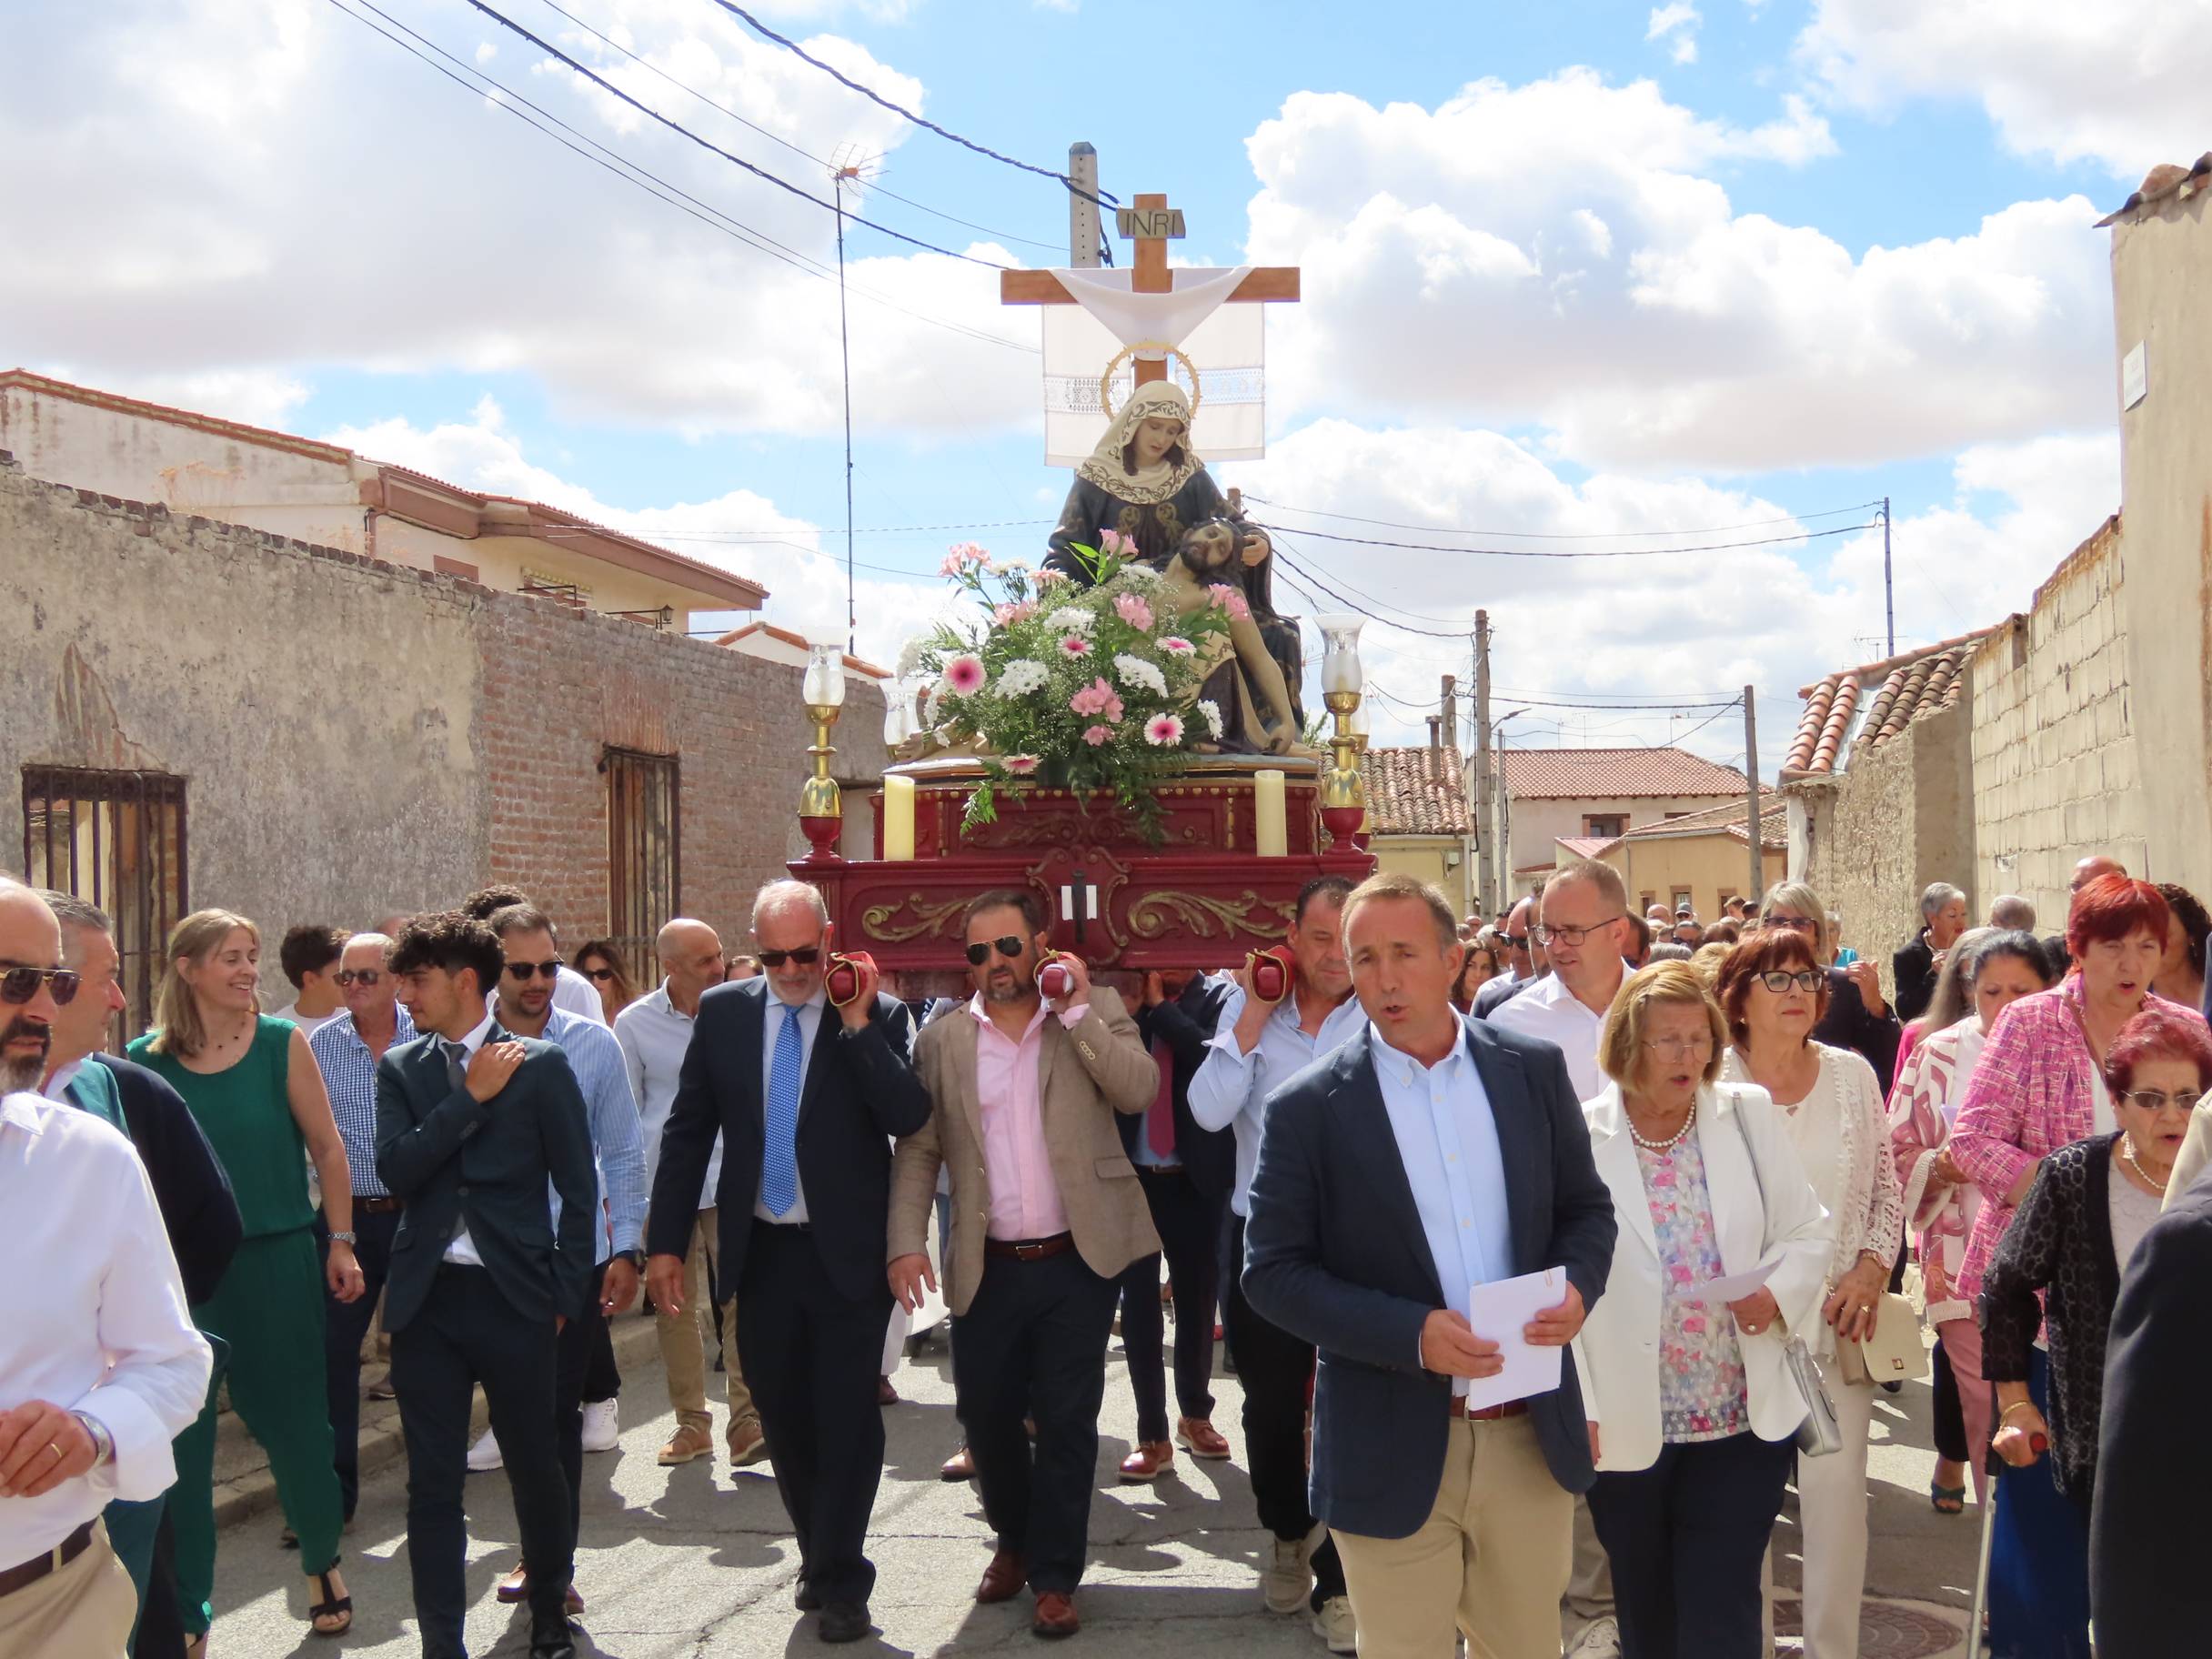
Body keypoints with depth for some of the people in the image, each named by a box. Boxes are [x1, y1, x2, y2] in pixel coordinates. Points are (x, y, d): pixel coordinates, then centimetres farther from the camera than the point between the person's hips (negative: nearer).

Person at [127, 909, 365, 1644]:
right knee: (181, 1437, 4)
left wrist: (341, 1241, -1)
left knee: (292, 1419, 10)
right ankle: (186, 1611, 17)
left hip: (276, 1261, -1)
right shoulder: (147, 1058, -3)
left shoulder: (281, 1043, -5)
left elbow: (327, 1147, 0)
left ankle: (322, 1560, 33)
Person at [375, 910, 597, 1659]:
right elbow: (395, 1169, -8)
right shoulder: (398, 1070, 7)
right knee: (433, 1484, 4)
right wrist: (471, 1096, -12)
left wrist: (565, 1295, -1)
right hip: (427, 1299, 2)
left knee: (535, 1468, 10)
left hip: (514, 1296, -2)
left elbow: (578, 1188, 1)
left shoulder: (541, 1065, -2)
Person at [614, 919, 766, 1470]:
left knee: (741, 1300, -9)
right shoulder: (635, 1024, -1)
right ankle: (692, 1423, 19)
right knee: (674, 1306, 8)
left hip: (729, 1180, -1)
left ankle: (746, 1421, -5)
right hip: (662, 1183, 1)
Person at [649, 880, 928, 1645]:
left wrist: (857, 1026, -22)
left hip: (848, 1255, -3)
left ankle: (839, 1582, 13)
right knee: (783, 1417, 14)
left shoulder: (878, 1015, -6)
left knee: (847, 1418, 1)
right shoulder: (722, 1012, 2)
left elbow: (910, 1117, -18)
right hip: (761, 1253, 3)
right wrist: (666, 1242, 3)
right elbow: (687, 1130, 5)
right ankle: (821, 1559, 32)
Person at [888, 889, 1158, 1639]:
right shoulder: (942, 1040, 3)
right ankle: (1014, 1540, 36)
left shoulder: (1097, 1011, 1)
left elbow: (1140, 1089, -14)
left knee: (1066, 1420, 3)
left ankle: (1054, 1575, 17)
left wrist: (1078, 1007, -18)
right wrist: (907, 1242, -9)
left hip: (1078, 1259, -2)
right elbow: (917, 1151, 1)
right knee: (984, 1413, 11)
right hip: (988, 1267, 2)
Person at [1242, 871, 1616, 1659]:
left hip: (1533, 1434, 3)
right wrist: (1410, 1332, -20)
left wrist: (1576, 1283, -12)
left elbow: (1587, 1206, 10)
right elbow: (1273, 1272, -8)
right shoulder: (1308, 1108, -8)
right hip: (1394, 1450, -3)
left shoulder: (1533, 1069, 2)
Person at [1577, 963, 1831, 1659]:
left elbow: (1806, 1232, 6)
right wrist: (1574, 1409, -7)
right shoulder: (1580, 1138, -6)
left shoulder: (1751, 1115, 2)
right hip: (1625, 1426, -1)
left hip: (1744, 1419, 1)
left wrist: (1780, 1293, -15)